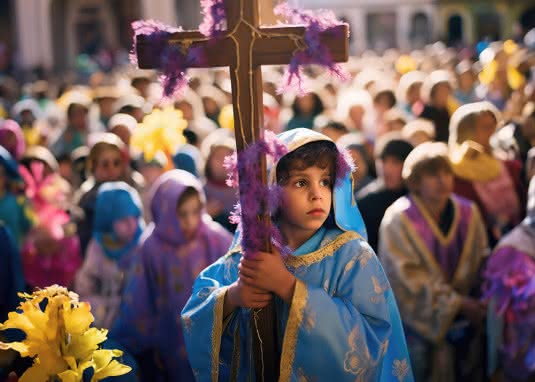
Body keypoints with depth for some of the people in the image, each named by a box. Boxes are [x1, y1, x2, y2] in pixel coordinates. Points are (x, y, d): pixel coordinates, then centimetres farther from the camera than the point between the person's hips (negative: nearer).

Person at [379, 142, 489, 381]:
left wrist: (480, 304, -10)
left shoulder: (468, 214, 1)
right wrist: (457, 303, -17)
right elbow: (408, 277, -15)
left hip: (465, 323, 4)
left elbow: (482, 263, 6)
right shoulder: (398, 220, -12)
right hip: (421, 322, -4)